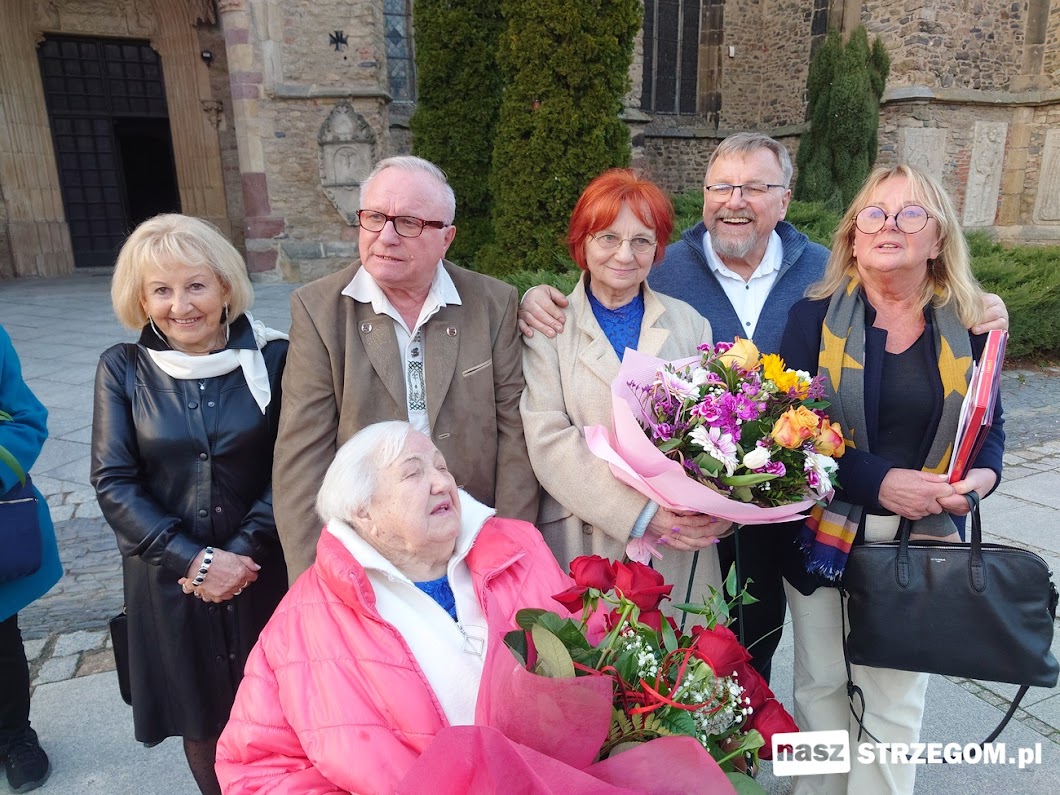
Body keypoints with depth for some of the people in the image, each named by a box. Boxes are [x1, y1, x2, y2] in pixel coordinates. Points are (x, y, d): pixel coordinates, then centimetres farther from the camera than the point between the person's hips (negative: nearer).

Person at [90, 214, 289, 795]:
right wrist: (194, 560, -15)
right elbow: (113, 483, -6)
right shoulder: (122, 369, -3)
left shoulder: (271, 358, -6)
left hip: (263, 575, -1)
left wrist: (243, 552, -15)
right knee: (203, 722, 16)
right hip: (169, 583, 1)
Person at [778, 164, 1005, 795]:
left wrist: (983, 473, -11)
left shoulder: (967, 327, 2)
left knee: (897, 697, 10)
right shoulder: (817, 316, -5)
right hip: (825, 536, -1)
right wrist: (879, 481, -21)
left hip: (921, 544, 1)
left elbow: (989, 424, 11)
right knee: (822, 683, 16)